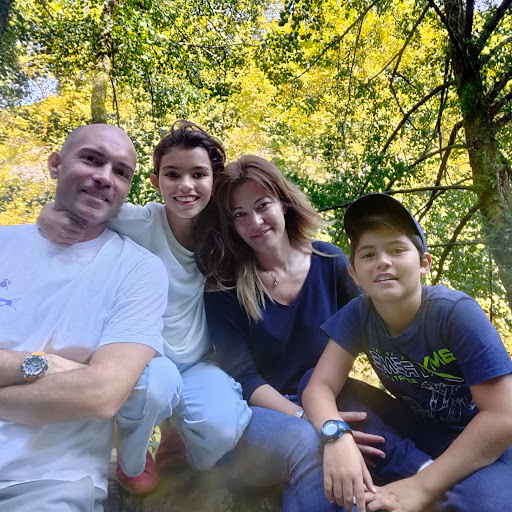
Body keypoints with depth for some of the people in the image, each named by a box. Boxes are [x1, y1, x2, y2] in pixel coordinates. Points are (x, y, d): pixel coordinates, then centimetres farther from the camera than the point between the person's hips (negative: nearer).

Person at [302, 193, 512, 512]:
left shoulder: (457, 314, -25)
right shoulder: (357, 316, -14)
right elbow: (319, 386, -18)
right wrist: (337, 437, -40)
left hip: (482, 444, -3)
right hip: (415, 434, 4)